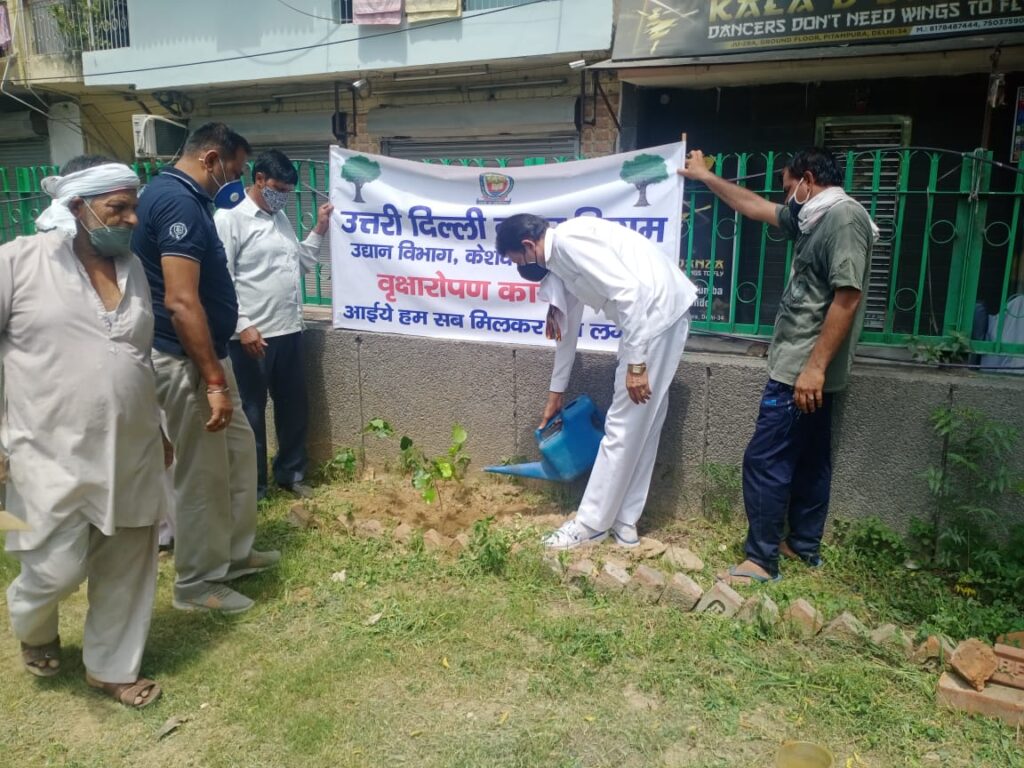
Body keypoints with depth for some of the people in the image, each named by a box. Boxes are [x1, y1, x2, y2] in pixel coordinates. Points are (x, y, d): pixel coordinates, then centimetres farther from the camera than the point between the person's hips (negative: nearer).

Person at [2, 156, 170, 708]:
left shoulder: (132, 267, 8)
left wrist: (158, 431, 20)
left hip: (131, 451, 5)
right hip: (55, 453, -4)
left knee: (125, 570, 12)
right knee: (58, 569, 2)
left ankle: (112, 668, 33)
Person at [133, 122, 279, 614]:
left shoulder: (180, 197, 12)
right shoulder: (179, 202, -20)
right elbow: (180, 302, -28)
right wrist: (213, 380, -27)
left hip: (202, 353, 11)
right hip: (185, 361, -11)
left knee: (238, 449, 20)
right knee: (201, 473, 2)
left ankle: (234, 553, 34)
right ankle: (197, 583, 19)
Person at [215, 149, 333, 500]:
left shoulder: (281, 218, 14)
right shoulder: (230, 217, -9)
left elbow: (302, 264, 18)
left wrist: (319, 230, 8)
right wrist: (242, 326, -20)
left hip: (289, 331, 7)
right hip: (253, 335, -7)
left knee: (294, 406, 16)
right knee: (251, 413, 5)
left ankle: (291, 473, 32)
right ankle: (252, 487, 18)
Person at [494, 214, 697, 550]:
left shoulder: (568, 239, -14)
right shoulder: (559, 259, 16)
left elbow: (629, 291, -23)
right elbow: (569, 326, 25)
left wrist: (635, 363, -22)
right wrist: (556, 392, 33)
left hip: (657, 312, -10)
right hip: (651, 317, 10)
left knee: (624, 426, -1)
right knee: (641, 425, 13)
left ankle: (592, 522, 11)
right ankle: (623, 521, 24)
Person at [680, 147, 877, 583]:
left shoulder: (845, 217, -15)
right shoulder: (817, 219, 15)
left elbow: (848, 298, -23)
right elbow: (753, 206, 26)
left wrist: (814, 366, -25)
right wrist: (706, 178, 31)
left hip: (802, 370, -11)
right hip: (804, 366, 11)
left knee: (764, 461, -7)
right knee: (809, 458, 16)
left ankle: (762, 561, 1)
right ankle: (805, 546, 28)